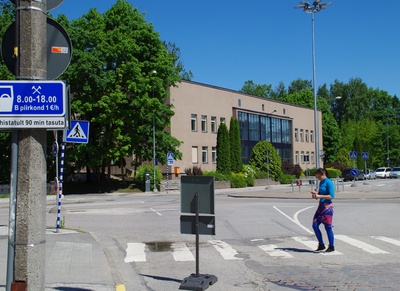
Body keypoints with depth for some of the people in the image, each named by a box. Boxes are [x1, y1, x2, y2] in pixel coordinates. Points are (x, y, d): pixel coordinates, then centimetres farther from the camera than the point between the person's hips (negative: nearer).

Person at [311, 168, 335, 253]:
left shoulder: (329, 182, -12)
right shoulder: (321, 182, 12)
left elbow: (331, 196, -18)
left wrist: (319, 196, -22)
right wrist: (315, 193, 2)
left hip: (327, 207, -8)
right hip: (321, 206, 9)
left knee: (328, 227, -2)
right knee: (315, 225, 5)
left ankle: (331, 247, 10)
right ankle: (321, 245, 15)